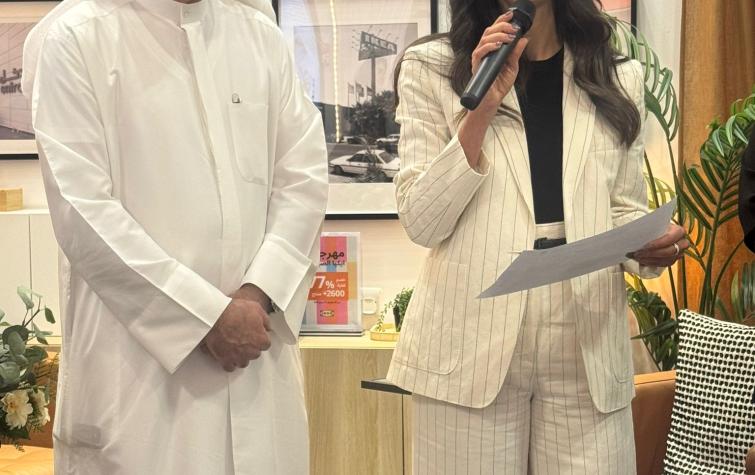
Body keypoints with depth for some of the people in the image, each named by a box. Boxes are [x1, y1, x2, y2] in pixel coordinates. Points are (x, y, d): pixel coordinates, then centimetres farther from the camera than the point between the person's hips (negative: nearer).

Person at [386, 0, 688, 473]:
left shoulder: (620, 78, 11)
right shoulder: (433, 69, 2)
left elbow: (624, 213, 14)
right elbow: (422, 222, -5)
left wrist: (651, 245, -8)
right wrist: (481, 109, -15)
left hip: (588, 346, 3)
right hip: (471, 343, -2)